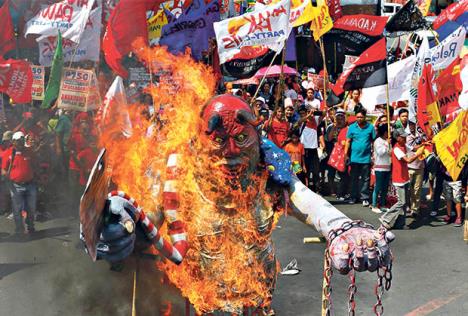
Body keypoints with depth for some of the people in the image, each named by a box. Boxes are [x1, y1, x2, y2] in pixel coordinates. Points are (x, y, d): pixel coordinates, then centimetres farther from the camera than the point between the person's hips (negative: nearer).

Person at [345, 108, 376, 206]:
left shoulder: (370, 127, -2)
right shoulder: (352, 127, 1)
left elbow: (374, 141, 0)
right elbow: (348, 141, 2)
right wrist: (346, 154, -3)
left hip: (366, 158, -1)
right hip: (354, 157, 1)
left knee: (365, 179, 5)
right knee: (354, 178, 11)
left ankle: (364, 198, 12)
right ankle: (354, 197, 21)